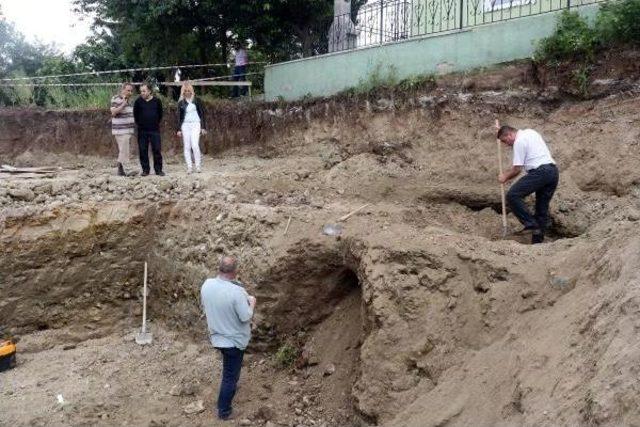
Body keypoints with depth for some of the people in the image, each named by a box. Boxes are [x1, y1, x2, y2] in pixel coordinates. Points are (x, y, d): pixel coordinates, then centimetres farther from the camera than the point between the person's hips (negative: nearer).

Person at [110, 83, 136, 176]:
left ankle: (120, 170, 17)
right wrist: (123, 104, -25)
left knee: (122, 151, 11)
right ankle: (126, 170, -10)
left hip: (129, 130, 9)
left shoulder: (129, 100, 17)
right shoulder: (116, 99, -8)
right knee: (124, 151, -11)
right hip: (121, 130, -8)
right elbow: (113, 112, -19)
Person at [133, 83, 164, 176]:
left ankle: (158, 169, 6)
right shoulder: (138, 101, 2)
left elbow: (160, 113, 12)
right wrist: (139, 123, 9)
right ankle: (145, 169, 12)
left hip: (154, 130, -1)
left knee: (157, 150, -1)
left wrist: (156, 123, 10)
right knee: (143, 151, 2)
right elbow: (135, 114, 13)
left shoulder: (157, 101, 1)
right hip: (142, 130, 1)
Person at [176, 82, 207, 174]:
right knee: (187, 147, 0)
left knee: (195, 145, -16)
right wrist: (179, 129, 3)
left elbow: (202, 114, 4)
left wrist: (203, 127, -1)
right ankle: (189, 167, 4)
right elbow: (179, 116, 10)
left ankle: (198, 166, -6)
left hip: (195, 124, -2)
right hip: (185, 125, 3)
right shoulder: (181, 103, 7)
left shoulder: (196, 100, 2)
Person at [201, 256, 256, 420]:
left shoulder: (206, 285, -11)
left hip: (216, 337, 6)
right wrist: (252, 303, -4)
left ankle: (231, 384, 55)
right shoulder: (236, 292, -31)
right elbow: (246, 317, -22)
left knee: (229, 370, 33)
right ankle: (223, 411, 25)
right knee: (230, 376, 12)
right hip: (234, 340, -6)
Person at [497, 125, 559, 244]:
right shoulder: (530, 132, 22)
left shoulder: (519, 141, -5)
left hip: (540, 172, -10)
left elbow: (517, 169, -5)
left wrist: (505, 177, 9)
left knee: (513, 195, -13)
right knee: (542, 208, 11)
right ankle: (537, 241, 14)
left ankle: (531, 224, -13)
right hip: (553, 171, 10)